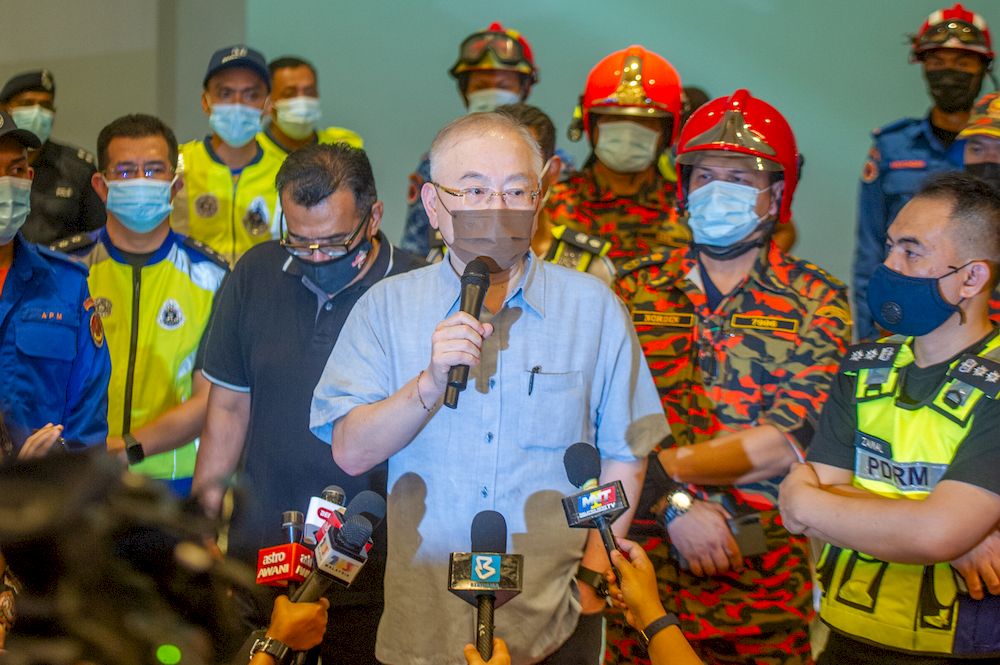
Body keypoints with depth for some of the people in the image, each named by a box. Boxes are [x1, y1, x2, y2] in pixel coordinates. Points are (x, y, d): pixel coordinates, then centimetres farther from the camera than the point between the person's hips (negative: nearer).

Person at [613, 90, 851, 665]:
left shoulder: (818, 300, 0)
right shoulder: (637, 287, 6)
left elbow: (788, 443, -11)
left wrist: (662, 468, -16)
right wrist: (677, 503, -16)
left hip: (767, 577, -1)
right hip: (647, 559, 2)